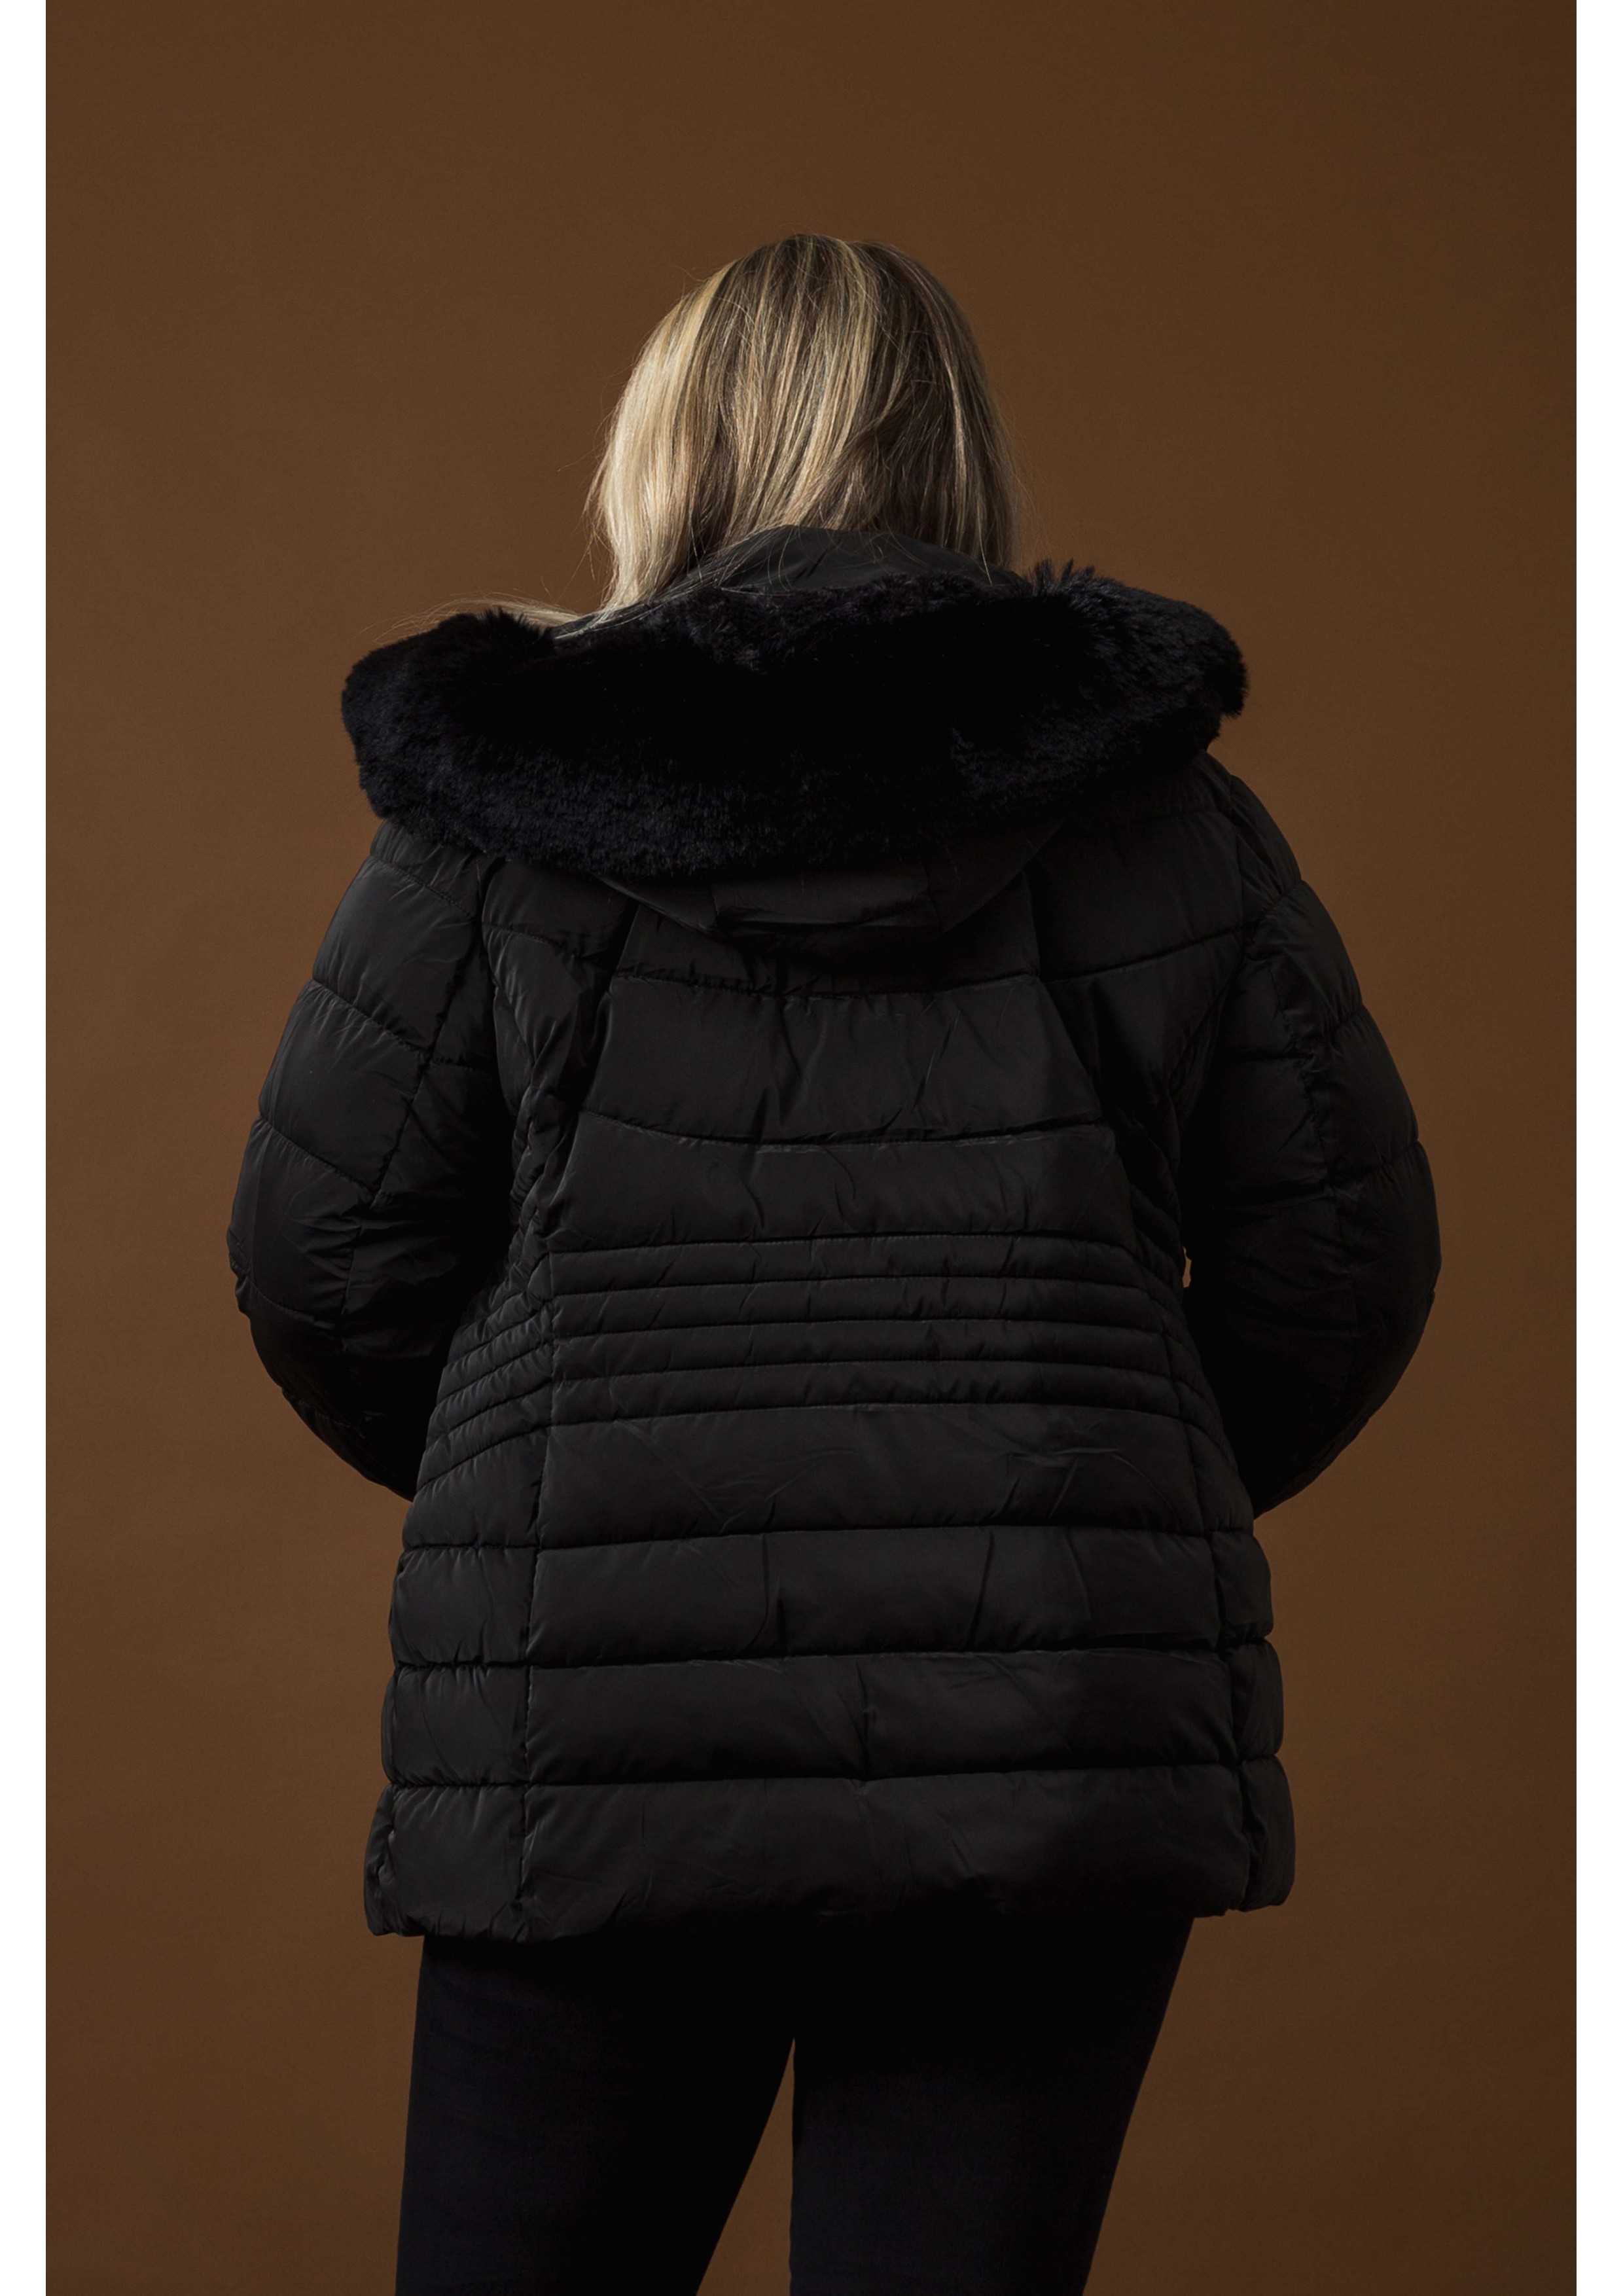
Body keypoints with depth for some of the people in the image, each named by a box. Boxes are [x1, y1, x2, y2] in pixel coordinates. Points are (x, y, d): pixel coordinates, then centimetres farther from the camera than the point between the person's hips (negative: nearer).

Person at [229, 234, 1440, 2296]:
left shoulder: (494, 824, 3)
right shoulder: (1168, 823, 6)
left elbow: (320, 1256, 4)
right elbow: (1343, 1257, 7)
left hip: (589, 1738, 0)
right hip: (1050, 1739, 1)